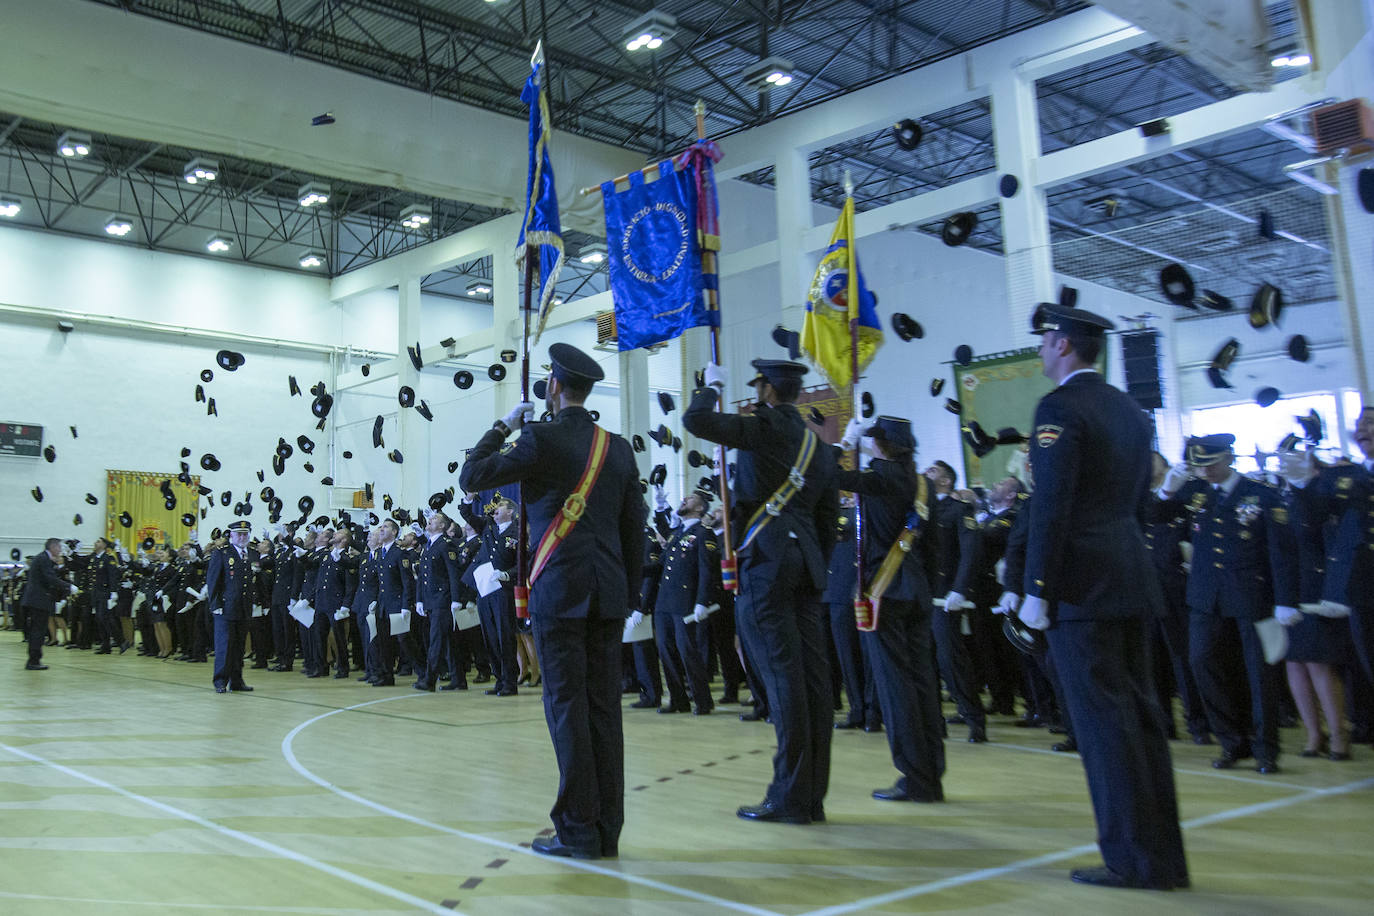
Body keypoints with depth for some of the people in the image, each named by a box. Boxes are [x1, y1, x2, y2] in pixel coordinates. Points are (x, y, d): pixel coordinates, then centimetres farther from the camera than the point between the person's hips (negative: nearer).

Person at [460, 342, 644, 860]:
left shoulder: (540, 439, -7)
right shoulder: (618, 448, 11)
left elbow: (471, 478, 2)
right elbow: (634, 530, 13)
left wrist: (502, 427, 12)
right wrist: (629, 594, 19)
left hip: (560, 589, -5)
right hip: (608, 592, 6)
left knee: (567, 706, -1)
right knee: (603, 708, 7)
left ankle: (578, 829, 3)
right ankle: (607, 830, 13)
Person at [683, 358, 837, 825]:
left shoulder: (765, 426, -5)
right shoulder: (819, 444, 19)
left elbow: (696, 421, -13)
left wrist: (712, 386, 6)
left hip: (766, 559, -8)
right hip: (806, 564, 8)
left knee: (783, 676, -7)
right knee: (812, 676, 6)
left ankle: (790, 798, -4)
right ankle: (813, 796, 12)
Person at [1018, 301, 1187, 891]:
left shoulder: (1060, 407, -11)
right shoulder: (1128, 408, 16)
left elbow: (1050, 507, -17)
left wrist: (1036, 589, -14)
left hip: (1082, 588, -9)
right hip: (1132, 585, 9)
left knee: (1104, 719, -3)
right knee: (1139, 714, 12)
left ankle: (1135, 859, 3)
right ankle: (1164, 855, 20)